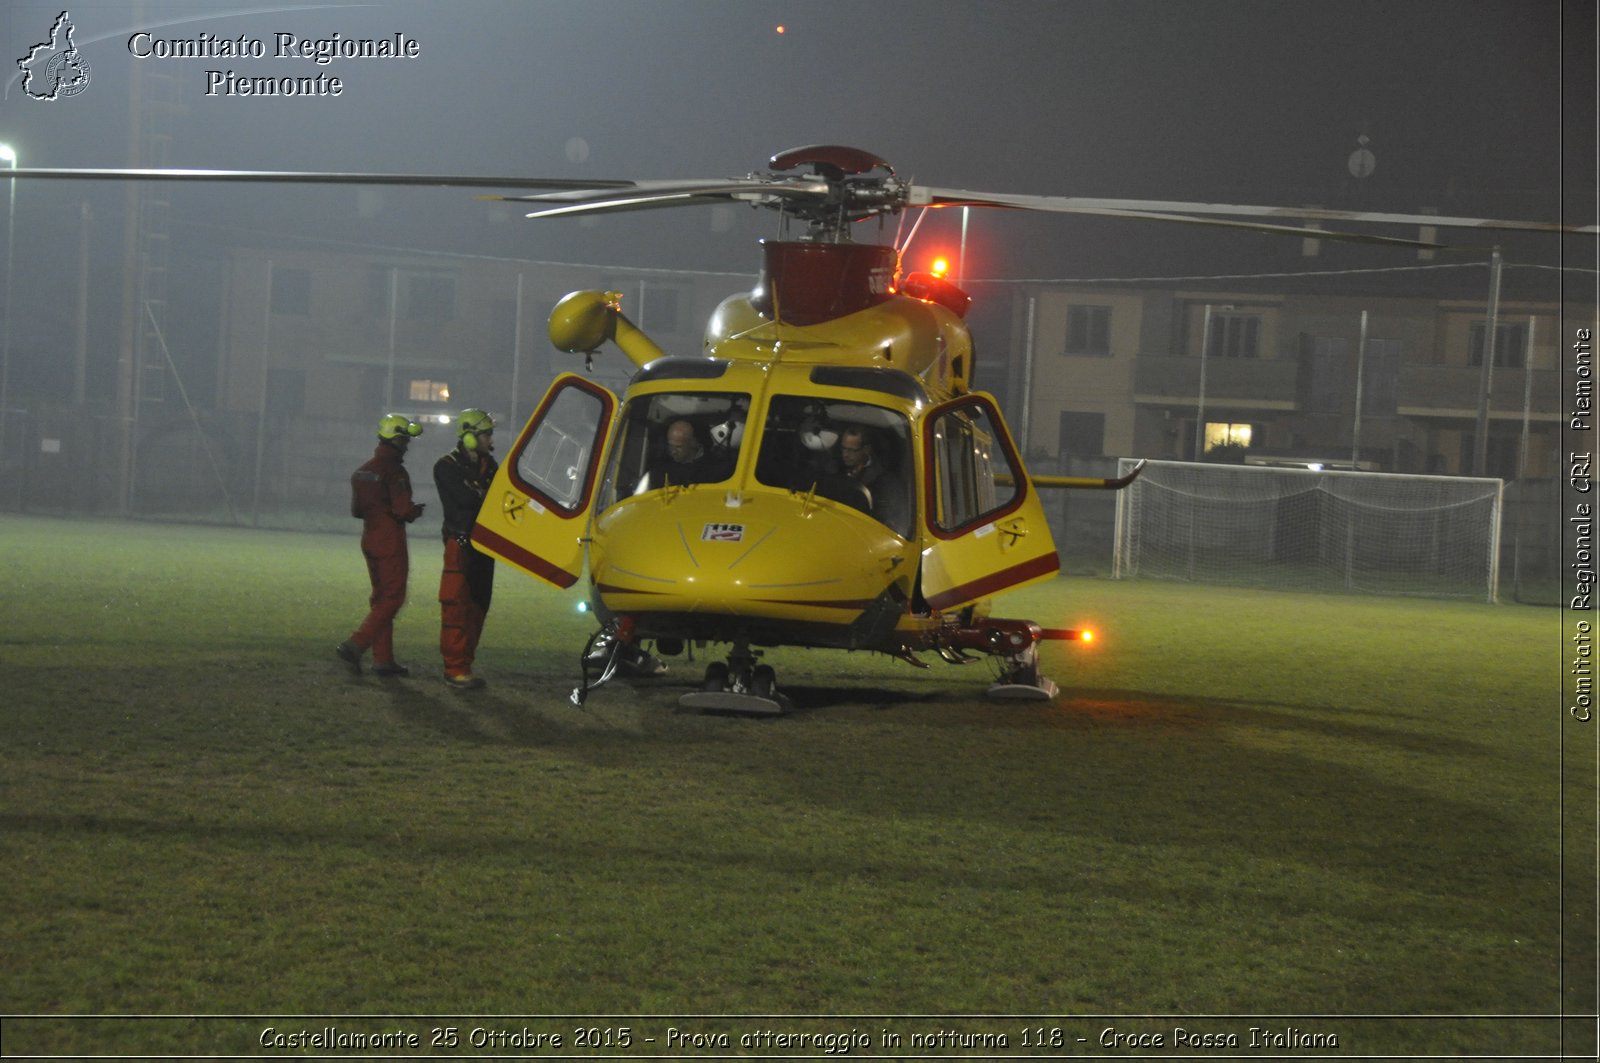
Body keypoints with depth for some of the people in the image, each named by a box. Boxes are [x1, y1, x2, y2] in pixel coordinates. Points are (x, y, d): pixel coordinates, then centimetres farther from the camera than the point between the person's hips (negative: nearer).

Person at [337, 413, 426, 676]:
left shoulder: (364, 470, 11)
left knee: (381, 598, 15)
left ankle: (383, 659, 16)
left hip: (370, 536, 9)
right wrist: (415, 510, 1)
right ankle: (354, 646, -16)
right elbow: (403, 509, -22)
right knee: (392, 599, -4)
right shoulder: (394, 471, -16)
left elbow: (356, 509, 15)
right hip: (390, 539, -9)